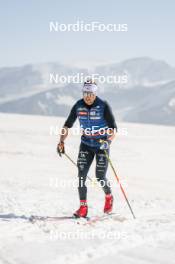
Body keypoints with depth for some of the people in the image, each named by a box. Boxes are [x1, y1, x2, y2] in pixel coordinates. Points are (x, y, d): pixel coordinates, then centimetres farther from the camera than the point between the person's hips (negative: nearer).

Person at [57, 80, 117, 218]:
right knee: (81, 174, -8)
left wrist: (108, 141, -36)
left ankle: (109, 196, 25)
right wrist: (62, 142, -3)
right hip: (86, 144, 3)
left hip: (102, 144, -3)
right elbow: (68, 125, 6)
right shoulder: (78, 106, -5)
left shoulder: (103, 106, -16)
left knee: (100, 176, -6)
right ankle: (83, 207, -2)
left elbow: (113, 128, -18)